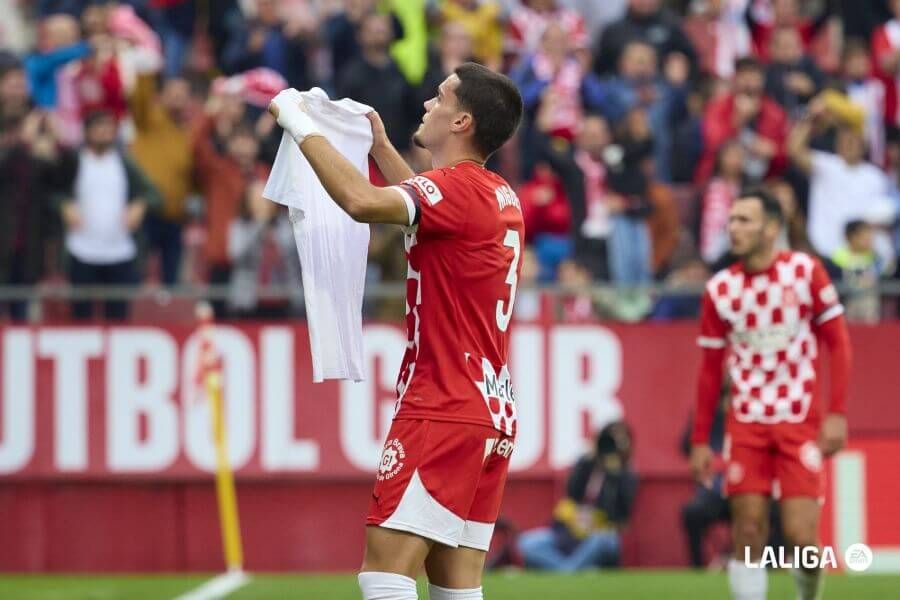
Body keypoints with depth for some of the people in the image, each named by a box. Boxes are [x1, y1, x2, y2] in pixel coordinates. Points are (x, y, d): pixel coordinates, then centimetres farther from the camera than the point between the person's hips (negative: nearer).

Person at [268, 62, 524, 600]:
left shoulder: (460, 187, -13)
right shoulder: (500, 197, 15)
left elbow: (363, 200, -30)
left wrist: (299, 123, -19)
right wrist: (381, 145, 38)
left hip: (443, 412, -9)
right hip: (491, 416, 9)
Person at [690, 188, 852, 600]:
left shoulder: (805, 271, -4)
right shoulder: (720, 288, 2)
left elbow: (838, 342, -1)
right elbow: (710, 369, 9)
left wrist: (837, 413, -9)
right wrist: (700, 439, 6)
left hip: (800, 422, -2)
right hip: (746, 423, 2)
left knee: (800, 535, -8)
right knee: (748, 531, -5)